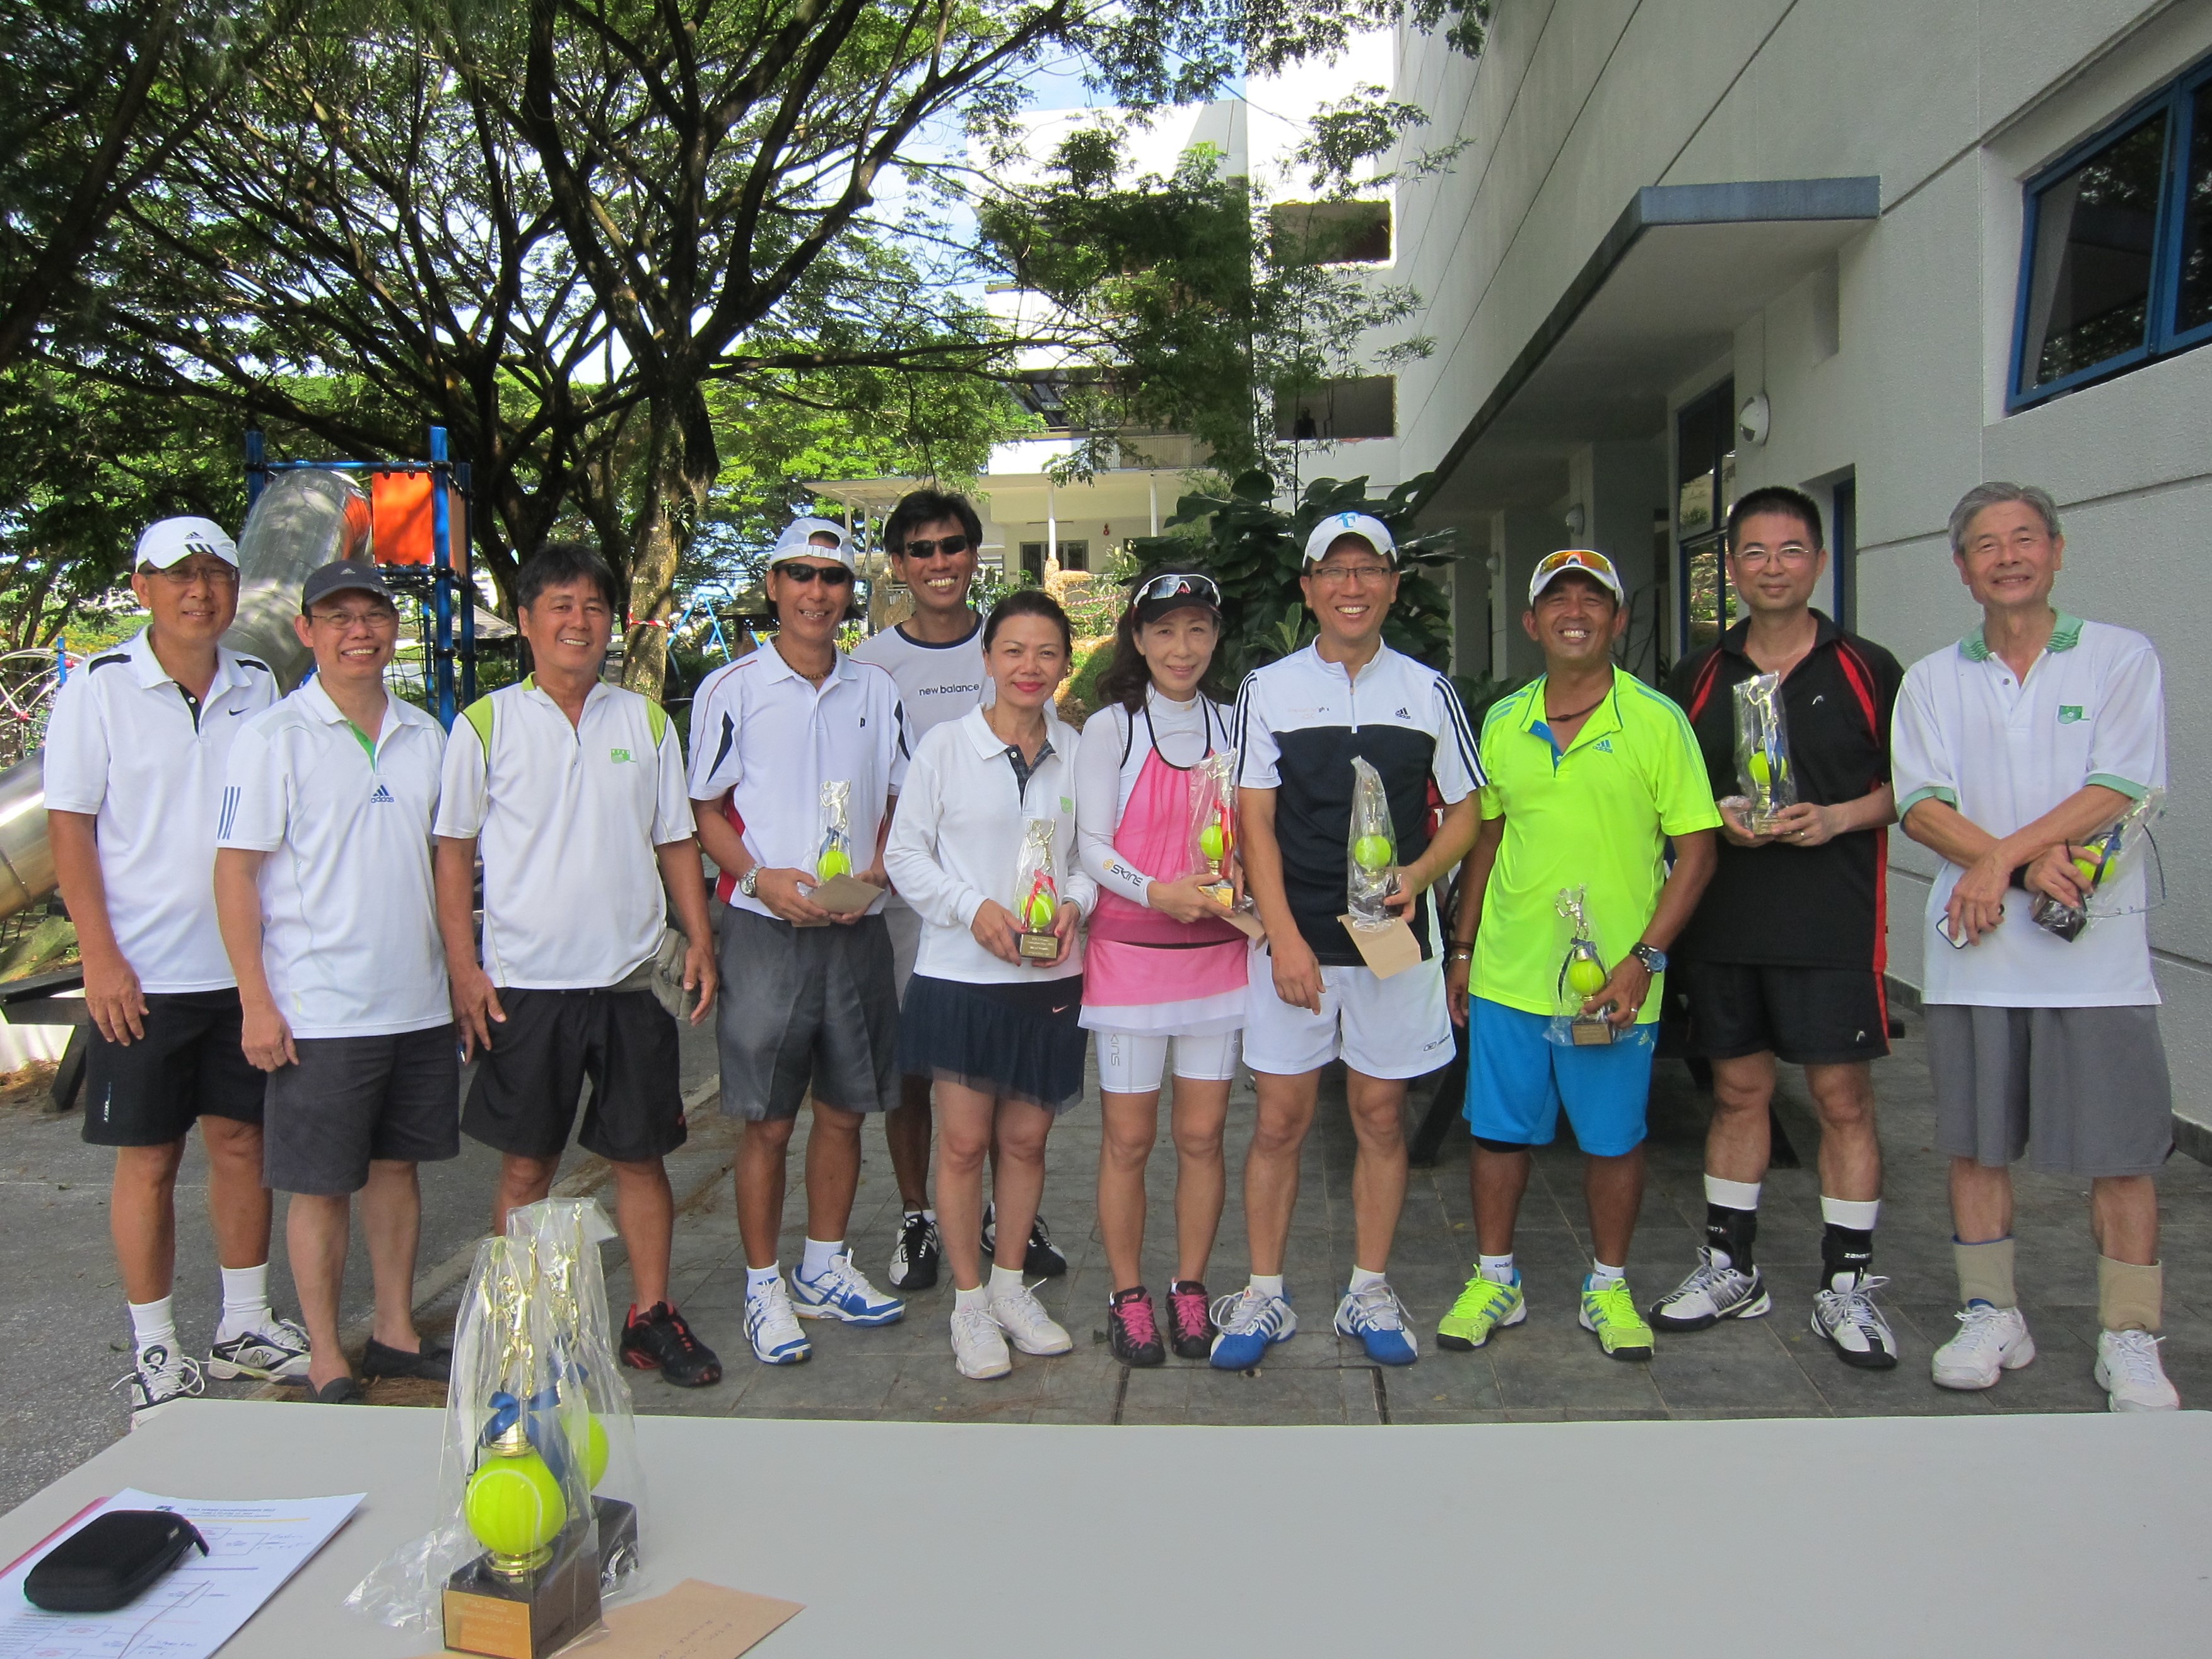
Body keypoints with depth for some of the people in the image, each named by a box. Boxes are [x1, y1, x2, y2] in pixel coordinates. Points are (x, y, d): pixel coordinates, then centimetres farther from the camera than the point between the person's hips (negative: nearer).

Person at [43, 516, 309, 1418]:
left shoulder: (258, 687, 6)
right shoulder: (99, 689, -5)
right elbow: (70, 829, -5)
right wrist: (102, 958, -12)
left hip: (245, 966, 4)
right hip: (144, 973, -4)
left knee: (242, 1140, 12)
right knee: (148, 1160, 5)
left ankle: (246, 1324, 26)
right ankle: (153, 1352, 18)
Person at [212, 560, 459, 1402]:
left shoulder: (424, 735, 9)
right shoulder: (274, 737, -7)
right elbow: (236, 870, -8)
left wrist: (461, 973, 13)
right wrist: (257, 1002, -13)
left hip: (419, 1005, 5)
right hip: (319, 1010, -5)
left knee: (398, 1167, 14)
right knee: (322, 1186, 4)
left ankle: (396, 1332, 27)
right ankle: (326, 1359, 17)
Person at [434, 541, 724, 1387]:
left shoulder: (646, 721, 8)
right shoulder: (486, 724, 1)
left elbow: (675, 841, 12)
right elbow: (454, 851, 2)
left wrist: (700, 942, 3)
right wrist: (463, 969, -4)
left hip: (630, 977, 2)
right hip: (525, 983, -2)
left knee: (641, 1154, 8)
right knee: (526, 1166, 7)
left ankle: (650, 1316, 20)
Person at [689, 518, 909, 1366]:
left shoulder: (877, 691, 9)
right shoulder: (732, 689, -2)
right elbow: (706, 811, 0)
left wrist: (874, 873, -6)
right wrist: (763, 877, -17)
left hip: (859, 930, 4)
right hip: (766, 931, -3)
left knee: (844, 1109, 12)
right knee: (769, 1121, 2)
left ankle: (826, 1266, 28)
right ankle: (764, 1287, 17)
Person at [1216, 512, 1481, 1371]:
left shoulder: (1427, 691, 6)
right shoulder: (1268, 689, 2)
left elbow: (1465, 810, 10)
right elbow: (1255, 823, -1)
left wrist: (1417, 875, -11)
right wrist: (1284, 937, -11)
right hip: (1293, 938, -1)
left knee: (1381, 1115, 8)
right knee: (1279, 1120, 3)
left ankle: (1369, 1293, 22)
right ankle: (1265, 1296, 16)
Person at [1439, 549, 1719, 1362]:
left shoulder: (1657, 721, -5)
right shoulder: (1502, 722, 6)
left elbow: (1697, 850, -6)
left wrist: (1644, 958, -14)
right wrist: (1463, 948, 13)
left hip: (1613, 981, -3)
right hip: (1508, 970, 3)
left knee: (1613, 1140, 9)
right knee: (1499, 1132, 11)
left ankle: (1608, 1287, 28)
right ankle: (1495, 1280, 28)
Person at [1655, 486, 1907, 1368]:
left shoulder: (1868, 669, 2)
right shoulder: (1699, 676, 9)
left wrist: (1837, 817, -13)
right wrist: (1716, 817, -7)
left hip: (1833, 922, -2)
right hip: (1723, 921, 3)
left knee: (1843, 1097, 1)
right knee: (1737, 1090, 12)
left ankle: (1845, 1287, 14)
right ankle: (1728, 1267, 24)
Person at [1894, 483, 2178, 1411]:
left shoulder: (2122, 660, 3)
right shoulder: (1932, 682, 9)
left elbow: (2116, 790, -8)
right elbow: (1921, 806, -1)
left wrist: (1997, 862, -15)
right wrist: (2030, 865, -15)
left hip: (2096, 947, -2)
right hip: (1973, 946, 2)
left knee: (2121, 1151, 1)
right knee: (1974, 1144, 8)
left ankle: (2129, 1341, 14)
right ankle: (1991, 1317, 22)